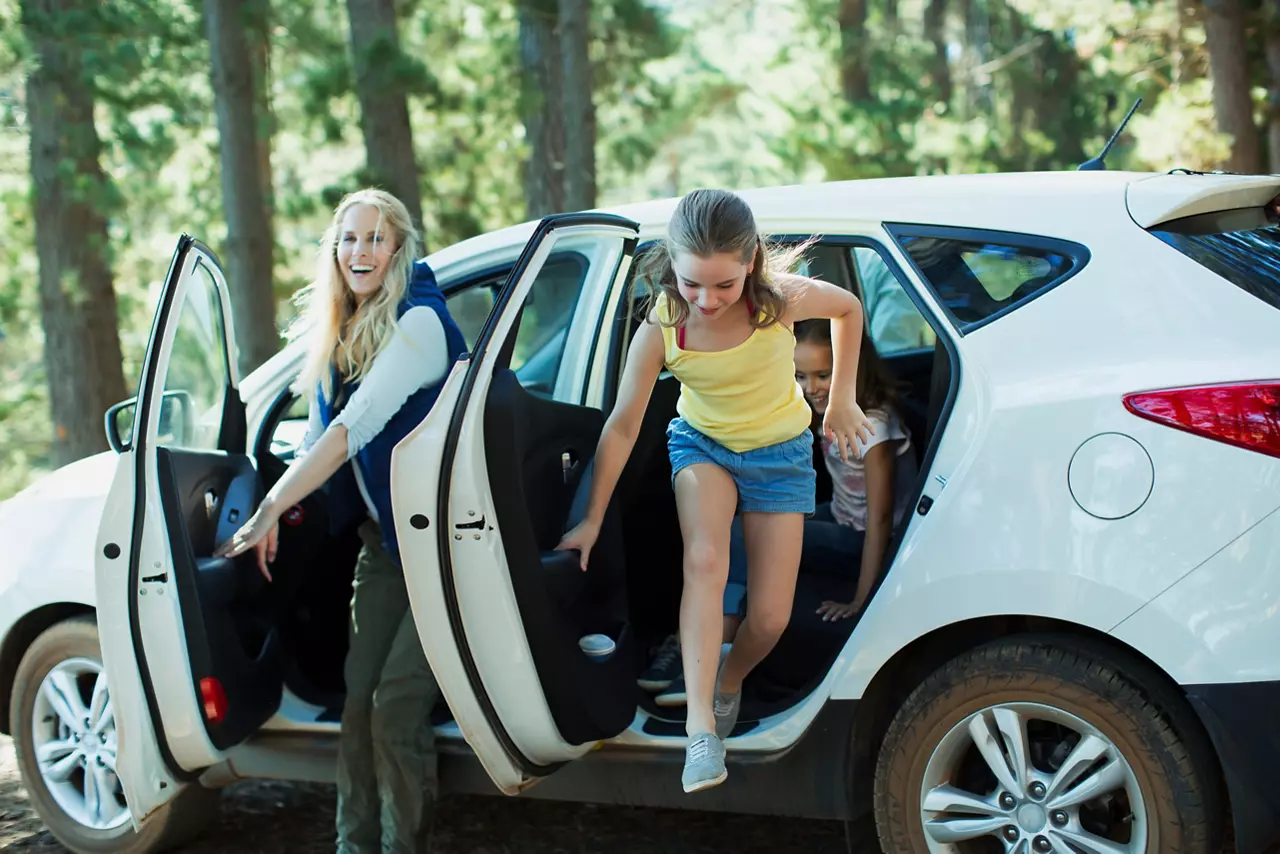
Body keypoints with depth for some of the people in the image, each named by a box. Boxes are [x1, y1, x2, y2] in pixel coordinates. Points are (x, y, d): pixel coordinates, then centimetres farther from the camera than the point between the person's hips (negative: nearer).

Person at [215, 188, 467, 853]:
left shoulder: (418, 322, -14)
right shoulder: (337, 338, 12)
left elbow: (355, 427, -22)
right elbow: (321, 437, 16)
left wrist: (271, 508, -23)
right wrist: (276, 510, 2)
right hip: (381, 541, 7)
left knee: (395, 704, -13)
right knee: (358, 698, 2)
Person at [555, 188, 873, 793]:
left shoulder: (781, 300, -26)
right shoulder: (661, 328, -24)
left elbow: (849, 307, -3)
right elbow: (622, 427, -15)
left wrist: (841, 401, 0)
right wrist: (592, 521, -9)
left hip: (780, 454, 1)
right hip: (702, 446, -1)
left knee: (769, 619, -4)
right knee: (704, 559, -32)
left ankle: (729, 683, 32)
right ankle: (701, 729, -35)